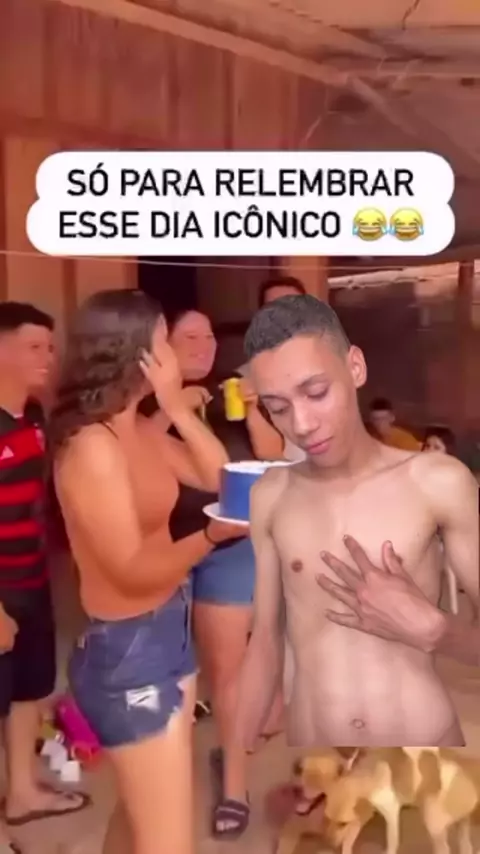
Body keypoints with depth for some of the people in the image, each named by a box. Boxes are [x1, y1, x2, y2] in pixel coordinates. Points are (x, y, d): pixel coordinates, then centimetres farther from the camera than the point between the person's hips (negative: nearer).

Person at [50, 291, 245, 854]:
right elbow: (132, 571, -24)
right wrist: (211, 535, -41)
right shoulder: (92, 445, -22)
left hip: (169, 632, 9)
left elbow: (218, 476, 6)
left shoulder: (142, 430, 5)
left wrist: (177, 408, -4)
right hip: (126, 651, -9)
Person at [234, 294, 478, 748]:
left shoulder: (439, 482, -10)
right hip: (309, 738, 2)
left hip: (425, 734, -2)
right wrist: (239, 741, 6)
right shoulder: (270, 496, 0)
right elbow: (265, 639, 5)